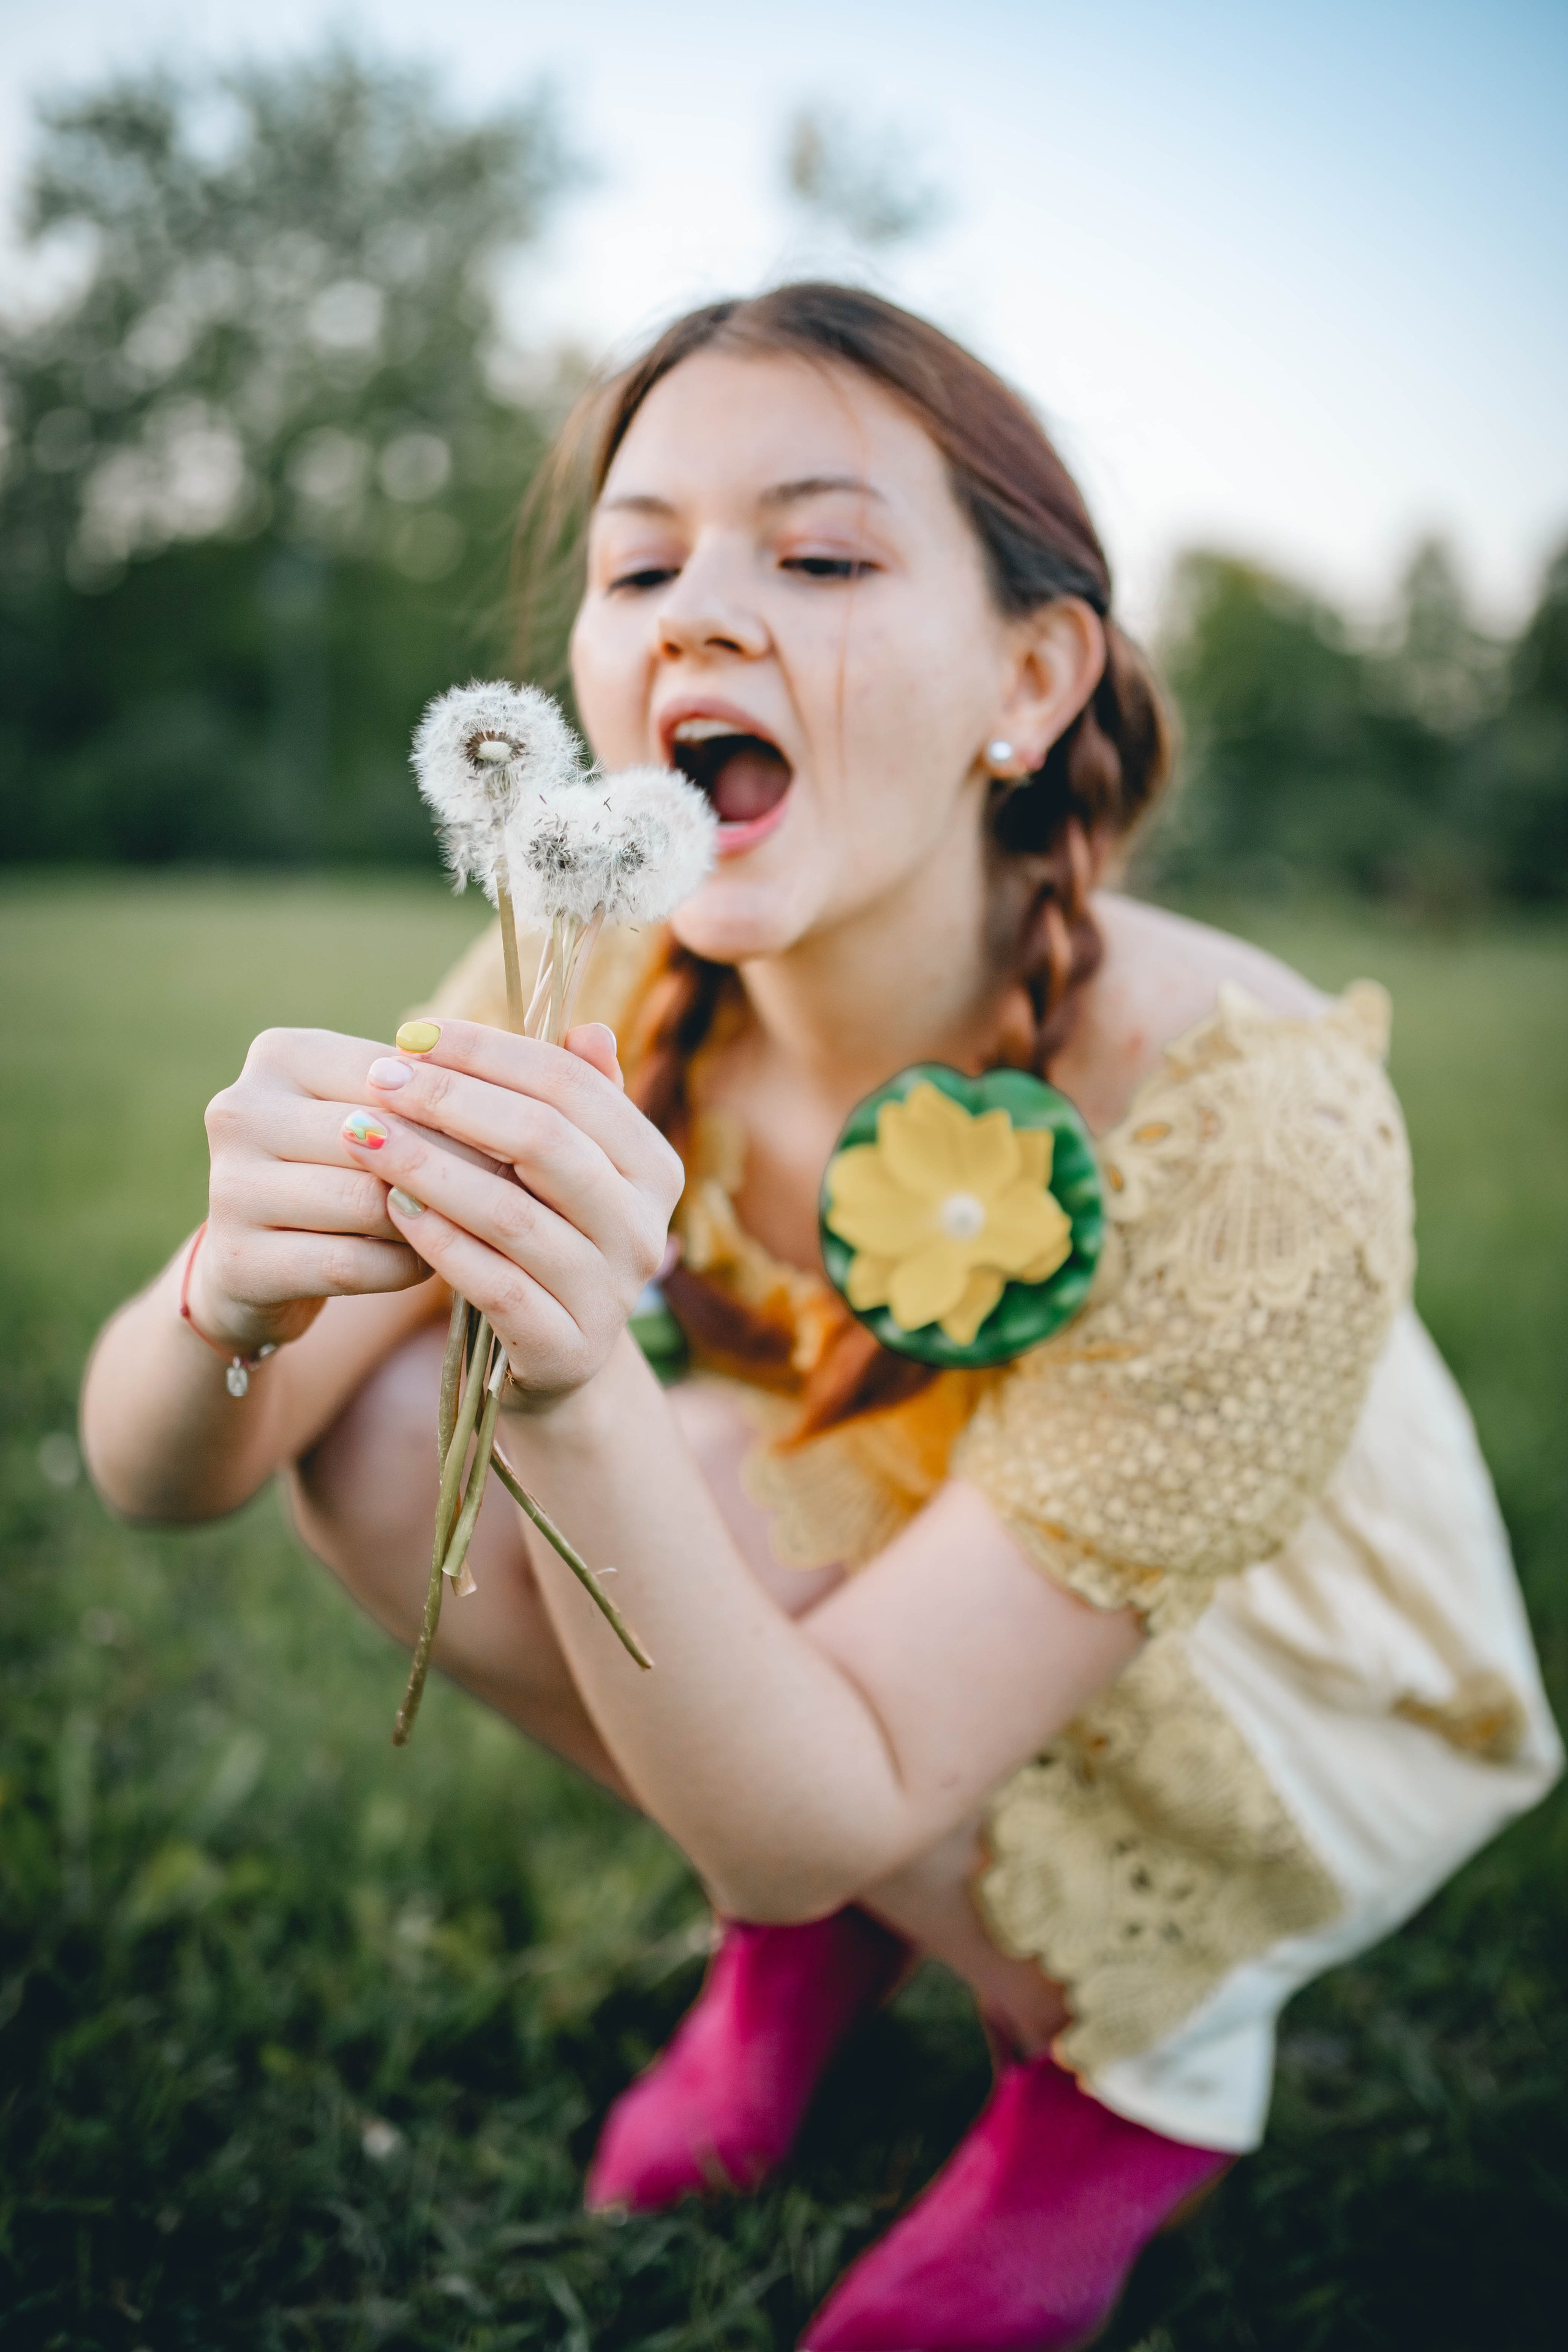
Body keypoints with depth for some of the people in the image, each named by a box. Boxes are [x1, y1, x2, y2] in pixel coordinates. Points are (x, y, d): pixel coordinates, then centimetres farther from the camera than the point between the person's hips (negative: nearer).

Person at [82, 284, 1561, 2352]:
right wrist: (234, 1286, -41)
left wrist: (579, 1388, -49)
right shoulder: (601, 990, -20)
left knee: (697, 1472, -29)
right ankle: (822, 1938, 6)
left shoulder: (1247, 1133, -34)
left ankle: (1152, 2045, -2)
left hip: (1282, 1702, -4)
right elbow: (157, 1477, -18)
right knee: (384, 1430, -18)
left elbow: (811, 1823, -32)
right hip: (851, 1617, 4)